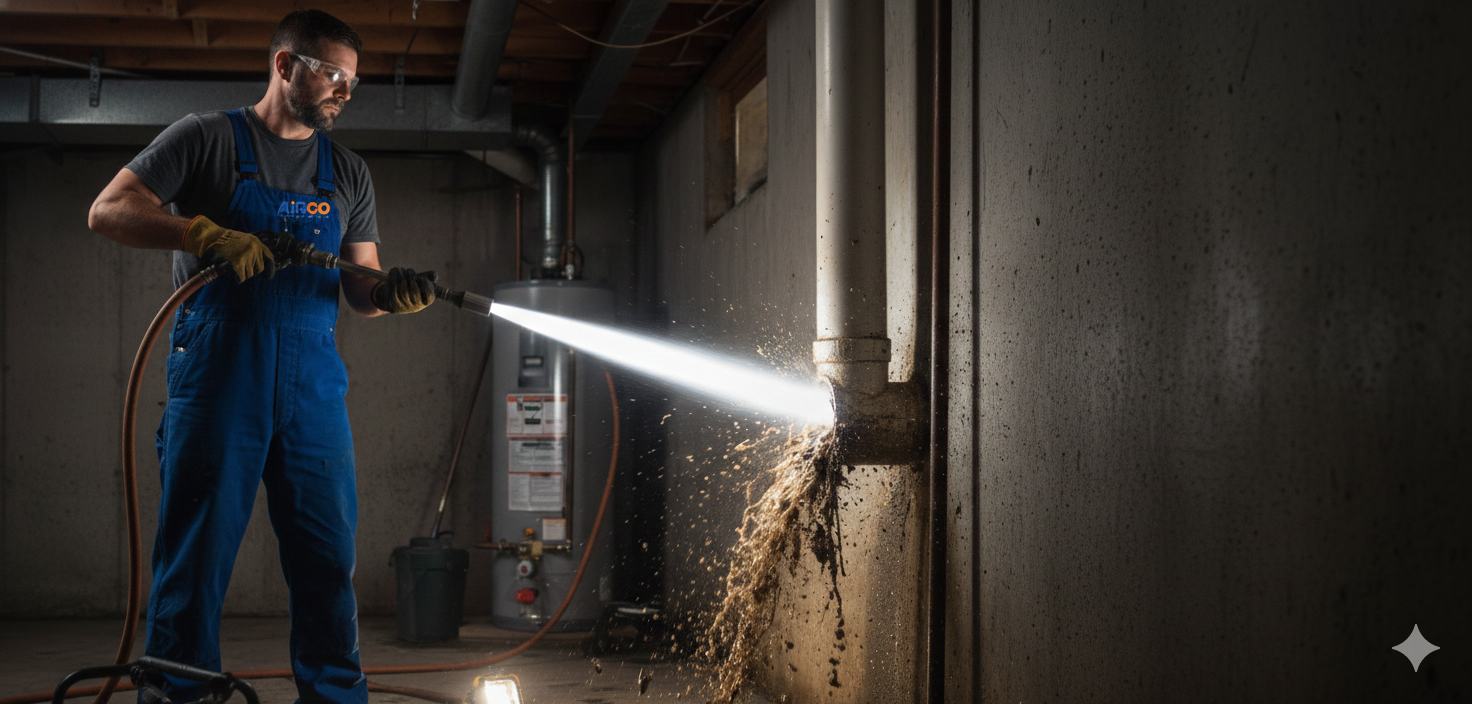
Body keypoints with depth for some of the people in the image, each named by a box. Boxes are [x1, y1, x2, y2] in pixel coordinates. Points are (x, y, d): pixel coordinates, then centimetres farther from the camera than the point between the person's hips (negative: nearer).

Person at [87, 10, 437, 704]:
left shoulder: (348, 173, 19)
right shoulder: (208, 138, 5)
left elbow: (361, 289, 15)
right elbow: (108, 211, -3)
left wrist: (394, 291, -9)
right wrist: (205, 235, -17)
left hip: (312, 386, 4)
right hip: (217, 379, -4)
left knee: (329, 559, 4)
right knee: (195, 555, -2)